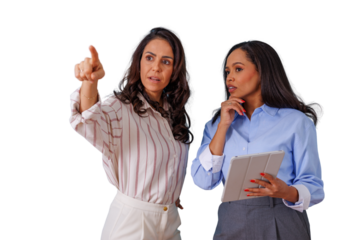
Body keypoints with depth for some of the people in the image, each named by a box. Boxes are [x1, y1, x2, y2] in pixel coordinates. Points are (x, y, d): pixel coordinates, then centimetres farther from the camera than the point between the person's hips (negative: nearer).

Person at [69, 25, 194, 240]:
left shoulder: (176, 113, 4)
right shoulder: (120, 109, -17)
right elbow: (92, 125, -41)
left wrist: (174, 198, 8)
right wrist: (90, 83, -59)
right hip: (130, 222, -5)